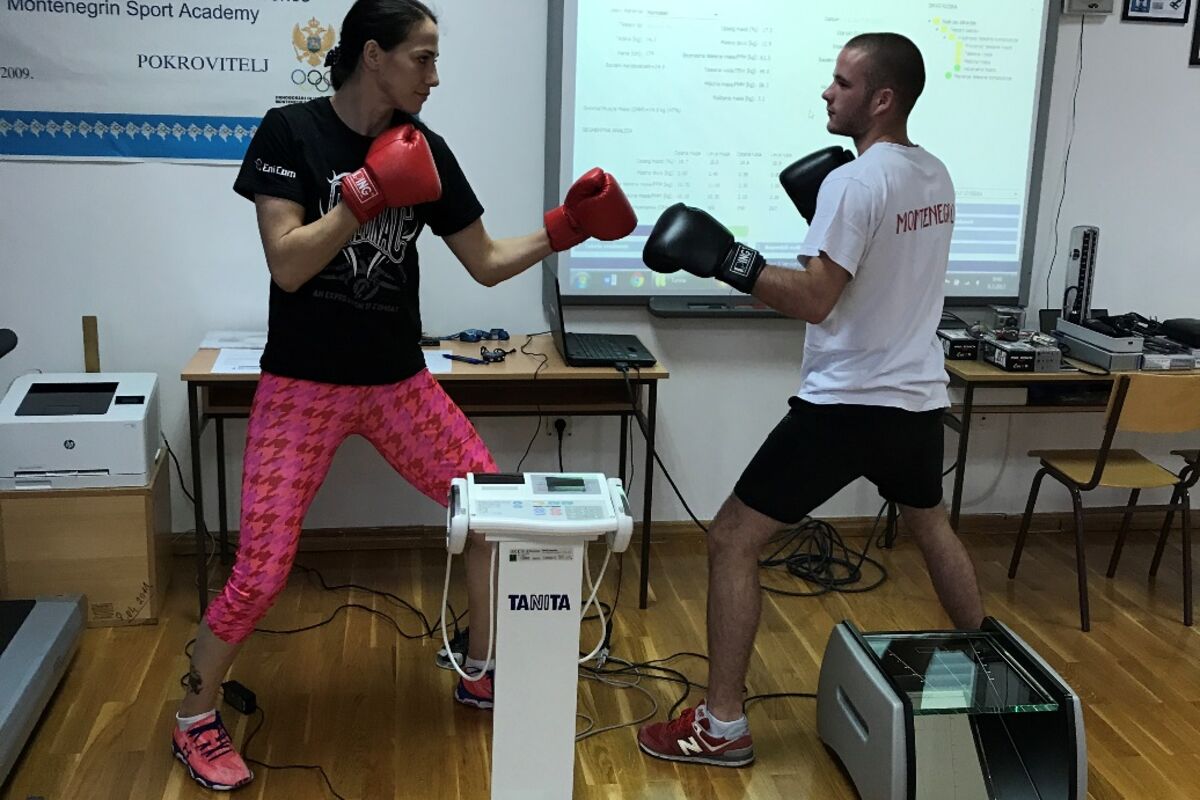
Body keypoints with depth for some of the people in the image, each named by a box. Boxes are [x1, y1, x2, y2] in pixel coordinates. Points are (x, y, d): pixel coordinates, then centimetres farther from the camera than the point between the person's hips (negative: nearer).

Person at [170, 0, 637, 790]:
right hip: (304, 384, -4)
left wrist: (565, 226, -5)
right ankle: (196, 720, 21)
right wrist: (369, 192, -23)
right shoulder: (291, 132, -10)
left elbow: (487, 263, 5)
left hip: (399, 381, 5)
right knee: (262, 572, -6)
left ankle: (481, 675, 27)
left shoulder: (426, 149, 1)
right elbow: (287, 267, -19)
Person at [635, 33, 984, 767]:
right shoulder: (937, 177, 8)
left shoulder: (852, 182, -18)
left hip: (845, 404, -8)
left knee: (732, 541, 0)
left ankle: (723, 728, 5)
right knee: (932, 526, 32)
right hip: (919, 399, 9)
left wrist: (727, 259, -21)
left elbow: (814, 301, -24)